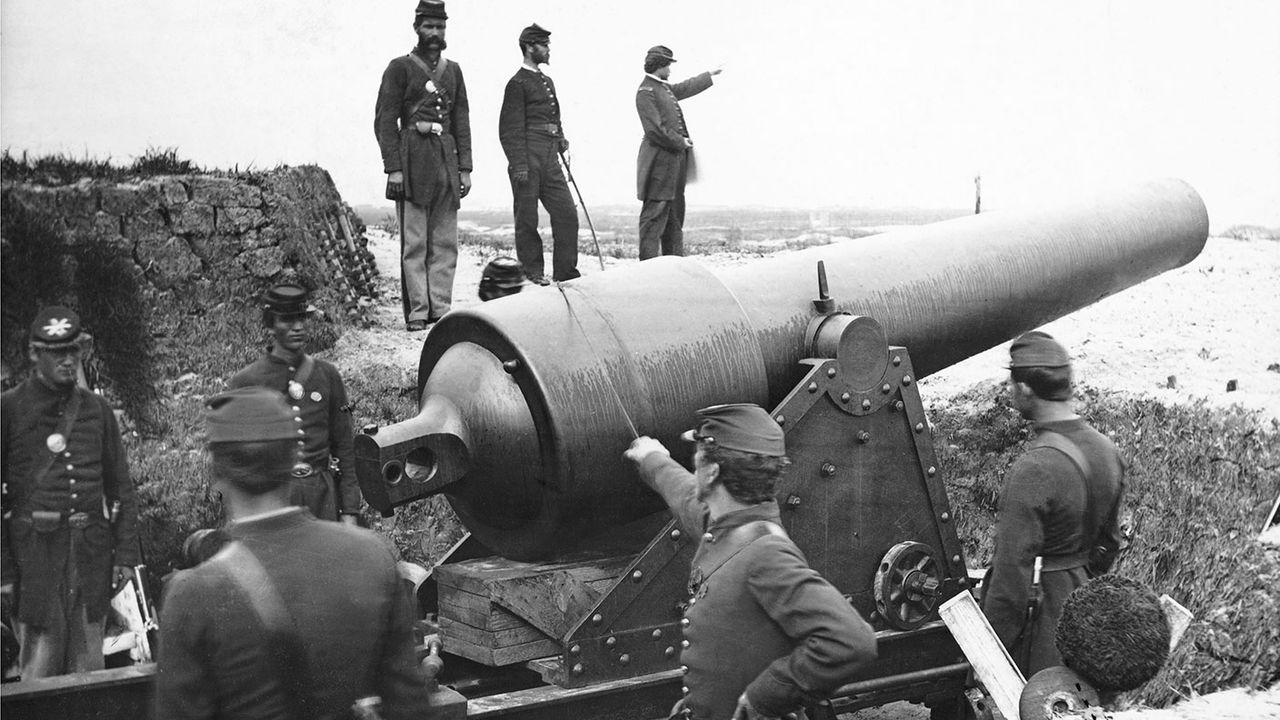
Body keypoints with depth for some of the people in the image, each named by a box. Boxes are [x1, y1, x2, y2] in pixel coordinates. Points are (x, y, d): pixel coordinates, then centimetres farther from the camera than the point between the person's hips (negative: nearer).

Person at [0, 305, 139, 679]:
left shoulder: (96, 408, 11)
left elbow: (120, 487, 14)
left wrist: (125, 554, 7)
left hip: (92, 550, 4)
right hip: (36, 547, -3)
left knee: (89, 668, 8)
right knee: (40, 667, -3)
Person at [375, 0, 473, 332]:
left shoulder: (453, 70, 16)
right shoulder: (400, 67, 1)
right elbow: (384, 120, -4)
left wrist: (465, 167, 8)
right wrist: (393, 167, -12)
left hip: (447, 160, 5)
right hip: (413, 160, -5)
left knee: (445, 242, 5)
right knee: (414, 243, -4)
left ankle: (441, 309, 10)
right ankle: (417, 313, -2)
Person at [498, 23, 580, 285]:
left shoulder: (547, 81, 19)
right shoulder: (518, 83, -6)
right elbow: (511, 129, -11)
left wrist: (561, 139, 9)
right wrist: (519, 165, -17)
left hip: (550, 160, 8)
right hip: (529, 159, -8)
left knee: (568, 214, 3)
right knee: (527, 219, 1)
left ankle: (566, 272, 10)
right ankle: (532, 274, 9)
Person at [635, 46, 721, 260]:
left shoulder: (665, 88, 16)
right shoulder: (646, 91, -13)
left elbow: (686, 88, 36)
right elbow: (655, 129, -20)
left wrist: (710, 74, 45)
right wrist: (679, 142, -12)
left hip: (677, 156, 10)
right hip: (659, 159, -10)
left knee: (675, 212, 14)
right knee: (655, 211, -9)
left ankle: (675, 257, 20)